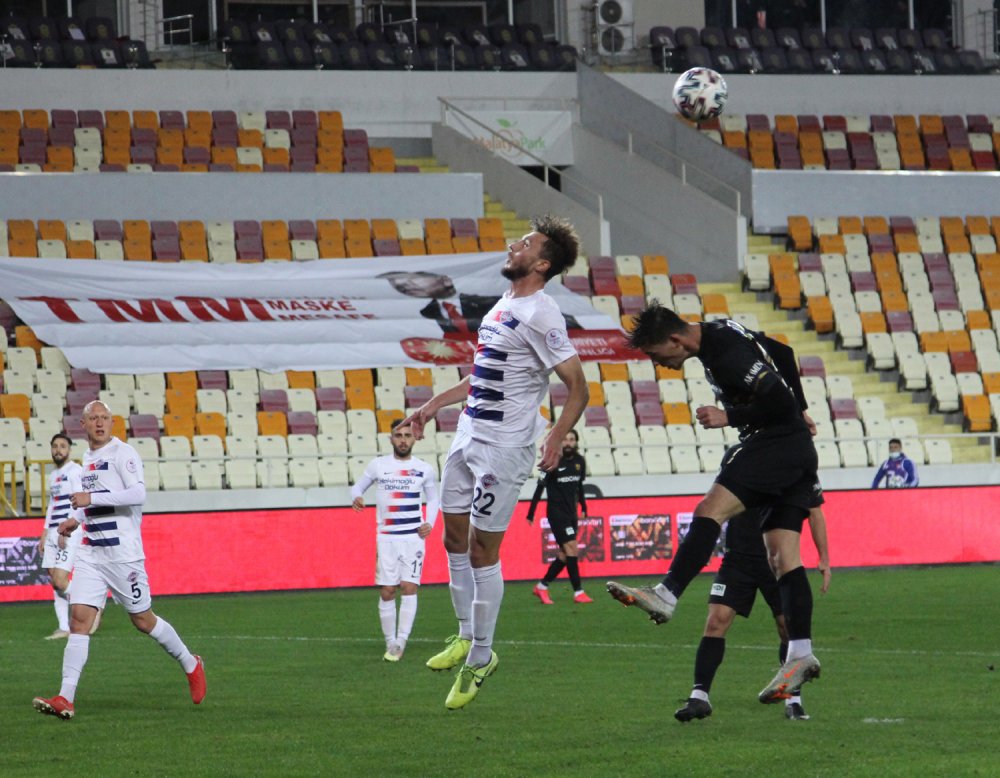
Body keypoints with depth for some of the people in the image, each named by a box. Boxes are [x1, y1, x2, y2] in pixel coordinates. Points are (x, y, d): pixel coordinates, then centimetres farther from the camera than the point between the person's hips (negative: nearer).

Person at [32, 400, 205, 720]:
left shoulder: (122, 453, -9)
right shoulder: (88, 458, 16)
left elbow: (137, 493, -23)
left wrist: (91, 498, -24)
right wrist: (78, 521, 15)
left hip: (123, 554, -7)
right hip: (90, 555, 7)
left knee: (143, 620, 4)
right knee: (78, 619, -7)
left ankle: (191, 666, 29)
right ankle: (65, 699, -14)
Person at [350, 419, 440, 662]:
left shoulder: (424, 469, 5)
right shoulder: (378, 465, 4)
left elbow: (433, 499, 17)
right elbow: (358, 486, 11)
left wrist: (429, 523, 0)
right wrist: (356, 497, -12)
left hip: (413, 536, 0)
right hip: (386, 537, 0)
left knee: (409, 588, -10)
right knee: (387, 591, -1)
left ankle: (401, 642, -9)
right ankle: (390, 643, 10)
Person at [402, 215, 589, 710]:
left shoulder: (539, 315, -15)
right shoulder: (504, 306, 14)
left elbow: (577, 386, -17)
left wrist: (556, 439, -27)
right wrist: (434, 405, 27)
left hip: (504, 447, -9)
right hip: (469, 436, 9)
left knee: (483, 549, -4)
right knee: (455, 538, 14)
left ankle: (480, 659, 4)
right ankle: (467, 636, 27)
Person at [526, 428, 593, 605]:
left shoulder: (580, 462, 6)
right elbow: (540, 487, -11)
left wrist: (583, 507, 24)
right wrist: (531, 513, -12)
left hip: (571, 513, 7)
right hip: (556, 512, -7)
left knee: (565, 555, 7)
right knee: (572, 549, -14)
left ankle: (542, 586, 19)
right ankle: (578, 593, -13)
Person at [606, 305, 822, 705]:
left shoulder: (726, 354, -19)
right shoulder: (719, 332, 13)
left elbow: (779, 398, -23)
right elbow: (783, 354, 29)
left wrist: (728, 417, -13)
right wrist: (799, 411, 33)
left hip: (775, 443, -10)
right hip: (798, 451, 10)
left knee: (710, 511, -20)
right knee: (783, 556, 2)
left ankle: (666, 595, -28)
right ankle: (800, 655, -4)